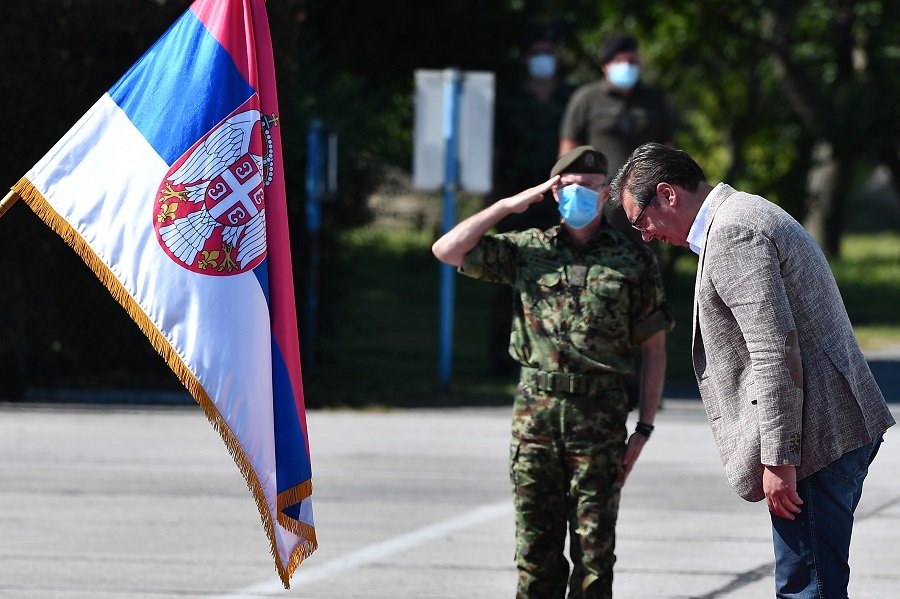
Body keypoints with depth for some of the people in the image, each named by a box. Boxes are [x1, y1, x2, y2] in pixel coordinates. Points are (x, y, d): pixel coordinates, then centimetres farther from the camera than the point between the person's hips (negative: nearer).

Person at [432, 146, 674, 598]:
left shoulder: (633, 260, 4)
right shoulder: (527, 249, 8)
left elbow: (654, 349, 6)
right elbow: (446, 250, 2)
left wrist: (644, 429, 0)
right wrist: (507, 206, 0)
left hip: (600, 420, -1)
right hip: (535, 413, 2)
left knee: (594, 552, 0)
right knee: (536, 549, 3)